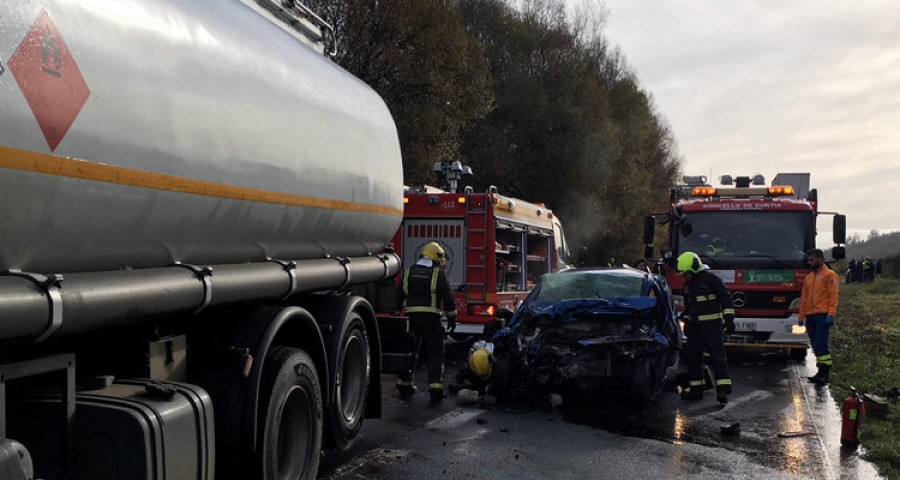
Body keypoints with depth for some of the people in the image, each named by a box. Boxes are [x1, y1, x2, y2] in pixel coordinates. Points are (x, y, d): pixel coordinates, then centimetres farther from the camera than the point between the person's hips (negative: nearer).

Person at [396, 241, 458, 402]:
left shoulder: (408, 272, 12)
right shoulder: (438, 274, 1)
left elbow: (399, 297, 13)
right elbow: (448, 298, 0)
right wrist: (452, 318, 9)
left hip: (411, 317, 4)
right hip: (431, 318, -4)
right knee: (435, 354, 2)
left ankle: (404, 385, 22)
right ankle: (435, 388, -4)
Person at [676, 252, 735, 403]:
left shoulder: (711, 279, -9)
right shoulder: (688, 284, 16)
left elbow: (726, 298, -10)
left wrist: (729, 319, -15)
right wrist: (686, 323, 23)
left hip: (712, 325, -8)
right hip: (695, 327, 8)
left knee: (718, 357, -12)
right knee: (692, 358, 8)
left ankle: (723, 390, -17)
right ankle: (696, 389, 15)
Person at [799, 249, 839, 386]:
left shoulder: (829, 275, 0)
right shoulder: (808, 277, 20)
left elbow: (833, 296, -8)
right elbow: (804, 298, 20)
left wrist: (831, 314, -17)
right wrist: (801, 316, 14)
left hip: (823, 316, -7)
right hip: (810, 316, 7)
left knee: (821, 346, -11)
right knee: (815, 346, 8)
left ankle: (824, 374, -10)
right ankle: (821, 372, 14)